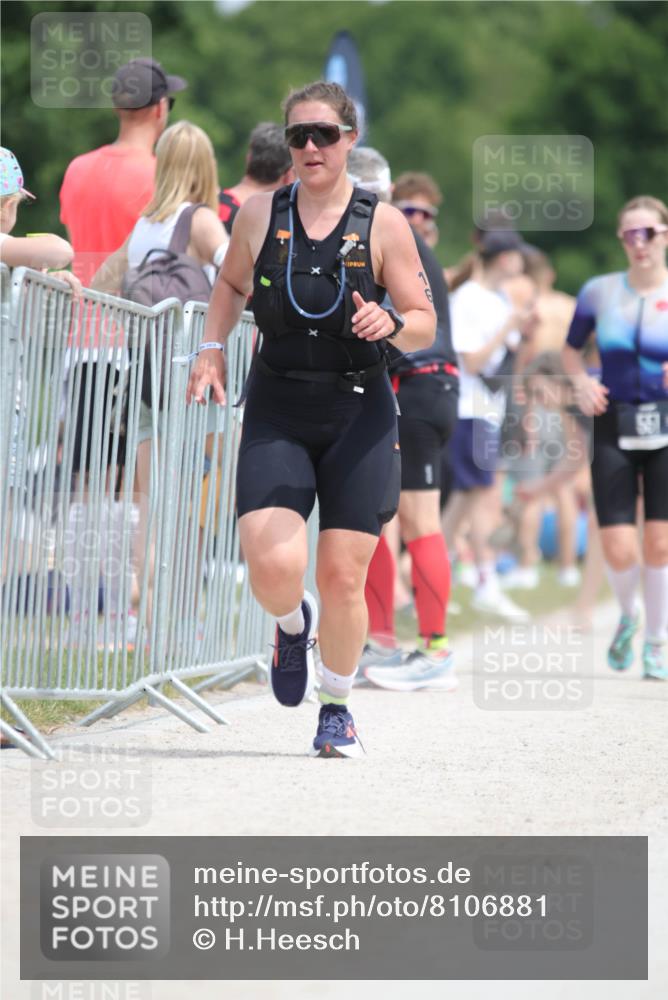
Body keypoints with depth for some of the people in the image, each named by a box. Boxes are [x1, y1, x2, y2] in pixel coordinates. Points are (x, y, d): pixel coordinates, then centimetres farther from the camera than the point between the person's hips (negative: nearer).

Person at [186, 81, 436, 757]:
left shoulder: (383, 225, -2)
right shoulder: (259, 215, 3)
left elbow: (424, 326, 0)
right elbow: (230, 284, 22)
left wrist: (391, 323, -21)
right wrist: (212, 349, 8)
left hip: (358, 416, -1)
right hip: (276, 414, 1)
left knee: (342, 578, -2)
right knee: (272, 567, -16)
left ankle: (337, 708, 21)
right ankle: (292, 626, 21)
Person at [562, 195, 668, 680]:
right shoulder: (599, 292, 2)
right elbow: (571, 350, 17)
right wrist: (582, 381, -3)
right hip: (614, 430, 1)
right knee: (619, 550, -6)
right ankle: (629, 615, 26)